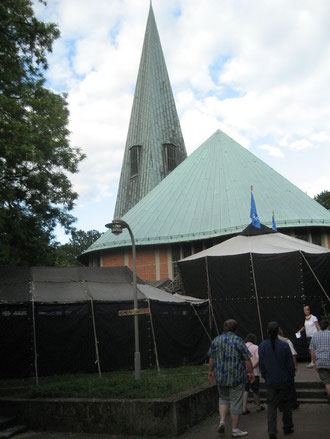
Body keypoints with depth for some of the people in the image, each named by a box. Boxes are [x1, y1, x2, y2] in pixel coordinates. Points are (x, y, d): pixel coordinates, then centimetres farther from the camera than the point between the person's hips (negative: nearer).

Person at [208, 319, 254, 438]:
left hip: (220, 377, 4)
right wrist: (251, 372, 3)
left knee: (223, 398, 22)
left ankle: (222, 421, 5)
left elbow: (211, 358, 11)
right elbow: (247, 359, -9)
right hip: (236, 377, -4)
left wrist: (211, 371, 23)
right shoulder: (238, 341, -11)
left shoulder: (216, 340, 2)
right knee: (236, 402, 7)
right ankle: (235, 430, 14)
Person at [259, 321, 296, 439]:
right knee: (286, 404, 17)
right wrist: (291, 377, 8)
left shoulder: (262, 346, -8)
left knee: (271, 405, 7)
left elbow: (261, 365, -2)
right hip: (285, 381, 0)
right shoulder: (284, 345, -13)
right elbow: (290, 364, -6)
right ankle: (287, 428, 30)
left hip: (270, 382, 1)